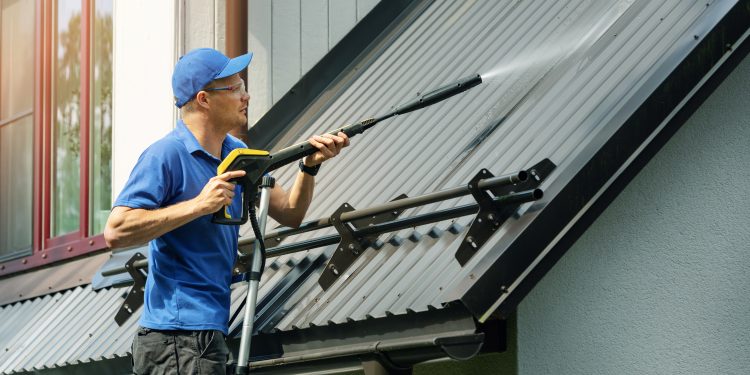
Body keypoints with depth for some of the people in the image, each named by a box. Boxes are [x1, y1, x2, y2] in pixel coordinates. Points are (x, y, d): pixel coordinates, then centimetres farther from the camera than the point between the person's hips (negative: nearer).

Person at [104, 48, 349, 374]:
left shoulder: (236, 154, 13)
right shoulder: (167, 155, -13)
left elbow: (290, 214, 15)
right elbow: (116, 232, -21)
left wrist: (311, 165, -3)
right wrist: (199, 205, -22)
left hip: (210, 332, 9)